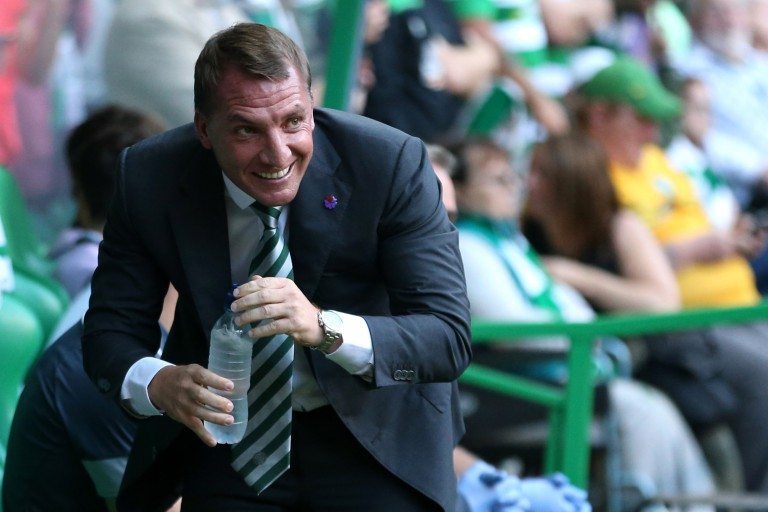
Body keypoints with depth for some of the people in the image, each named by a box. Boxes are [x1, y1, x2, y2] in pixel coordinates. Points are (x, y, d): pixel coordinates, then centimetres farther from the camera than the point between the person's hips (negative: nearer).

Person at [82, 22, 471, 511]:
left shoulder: (392, 163, -19)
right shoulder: (151, 178, -12)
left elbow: (450, 337, -21)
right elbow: (110, 330, -6)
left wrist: (325, 328, -39)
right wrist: (159, 383, -30)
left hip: (373, 430, -1)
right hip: (231, 439, 1)